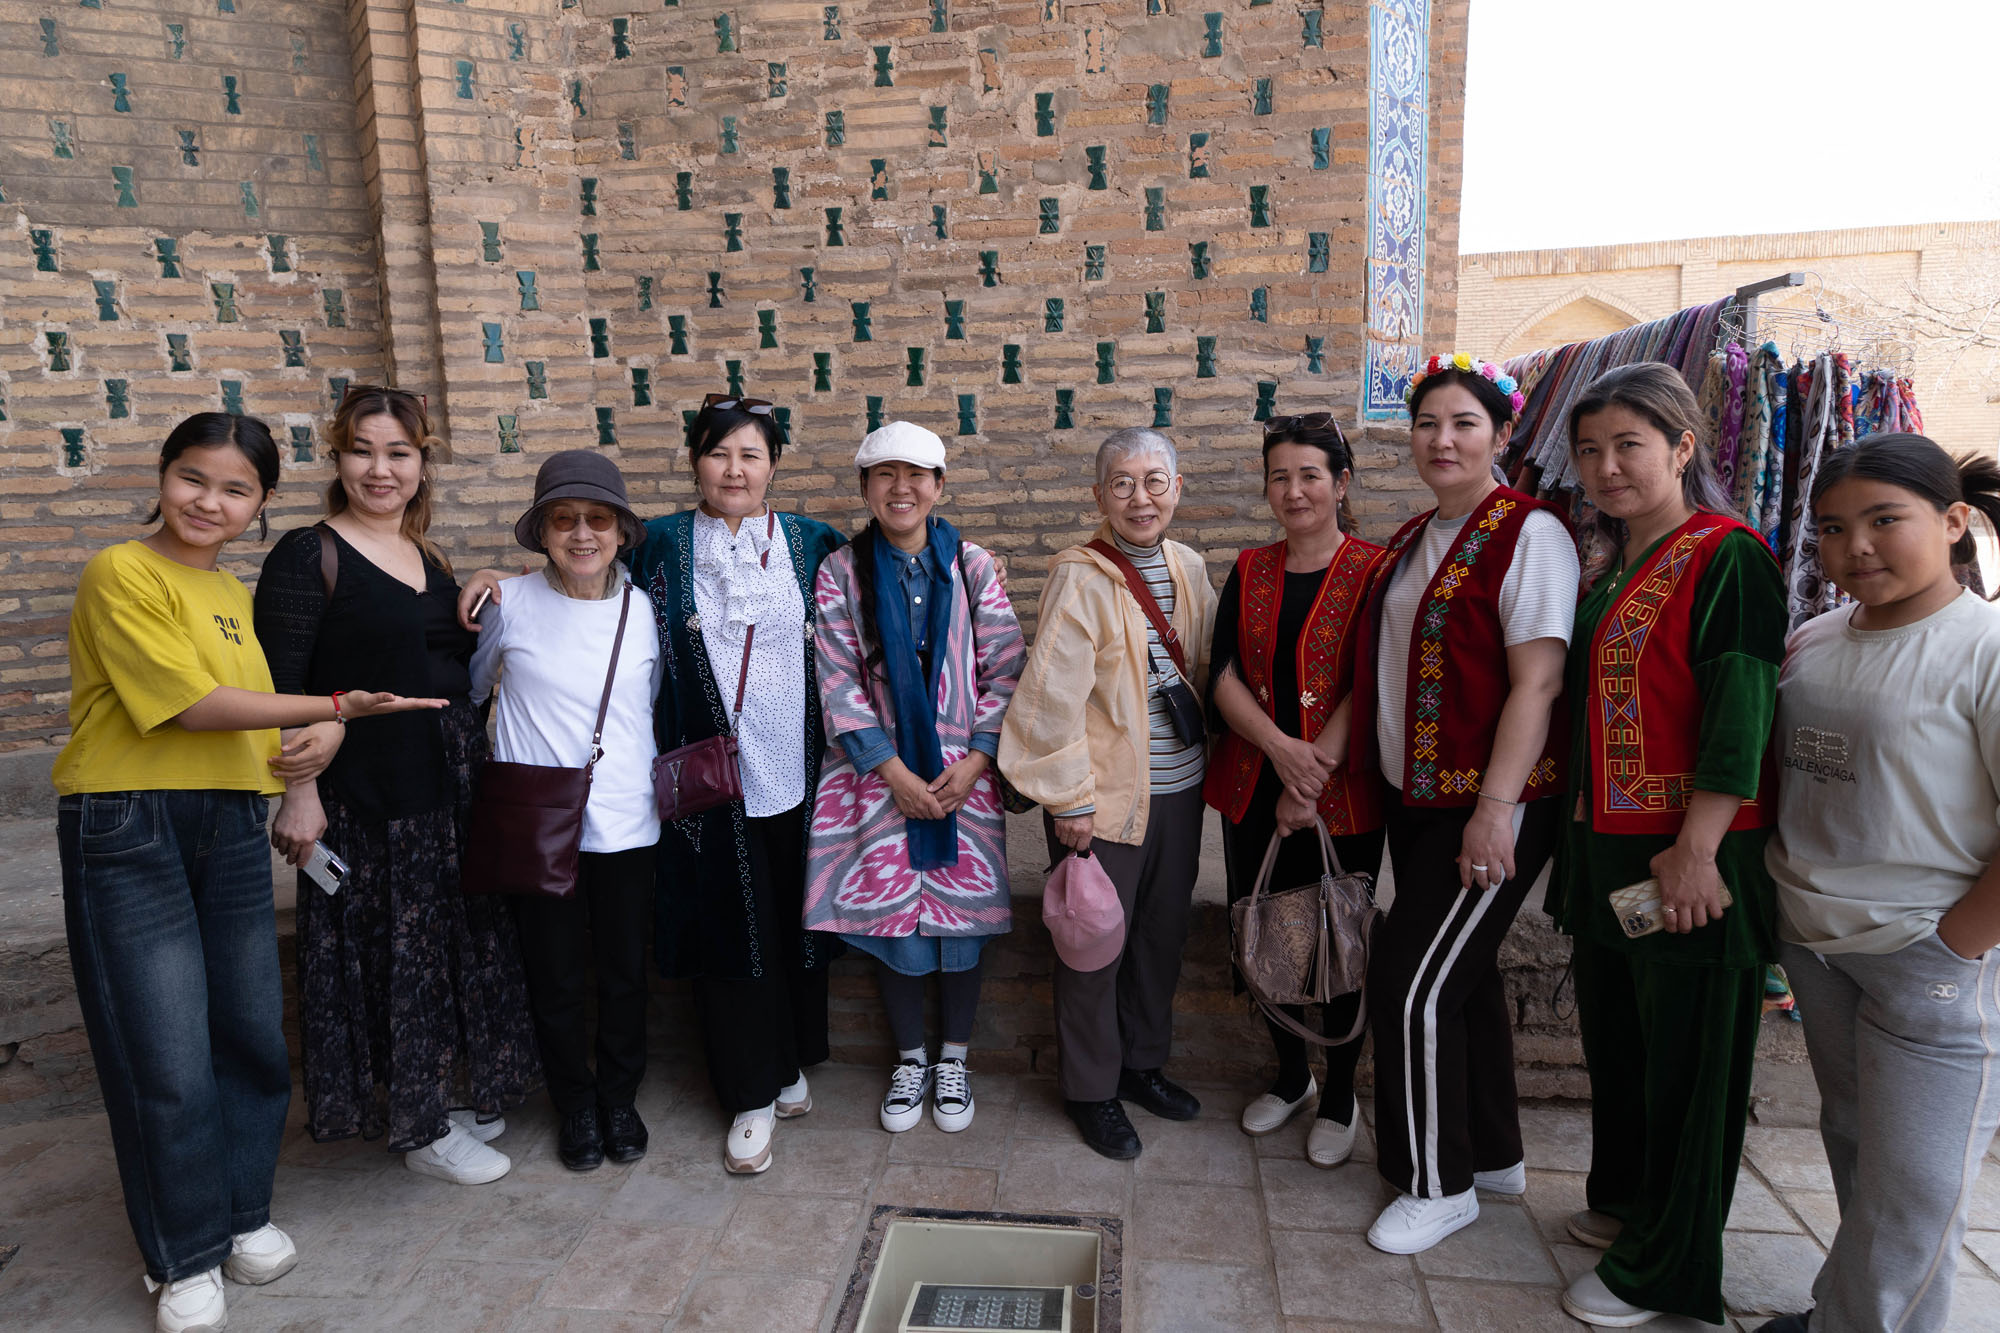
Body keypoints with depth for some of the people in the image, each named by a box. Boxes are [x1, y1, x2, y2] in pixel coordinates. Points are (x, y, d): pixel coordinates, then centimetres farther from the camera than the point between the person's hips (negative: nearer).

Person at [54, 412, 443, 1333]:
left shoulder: (234, 595, 14)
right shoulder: (121, 574, -8)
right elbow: (194, 704, -15)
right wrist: (334, 707, -19)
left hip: (232, 825, 6)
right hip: (129, 828, -6)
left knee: (253, 1035, 10)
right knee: (166, 1058, 0)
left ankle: (244, 1214, 31)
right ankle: (184, 1259, 20)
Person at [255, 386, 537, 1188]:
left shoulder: (428, 557, 11)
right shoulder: (309, 556, -9)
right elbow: (280, 688, -14)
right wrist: (300, 791, -18)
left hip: (453, 782, 7)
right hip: (367, 794, -7)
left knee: (459, 944, 16)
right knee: (392, 952, 5)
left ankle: (450, 1092, 35)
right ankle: (418, 1129, 21)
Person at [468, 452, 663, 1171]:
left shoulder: (646, 609, 0)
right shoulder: (509, 604, -6)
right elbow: (467, 691, 11)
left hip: (628, 822, 2)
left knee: (625, 971, 13)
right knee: (555, 976, 11)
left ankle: (620, 1097, 35)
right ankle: (575, 1104, 33)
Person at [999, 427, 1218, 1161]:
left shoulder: (1189, 569, 6)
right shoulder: (1080, 578, -15)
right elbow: (1052, 695, -17)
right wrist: (1069, 797, -16)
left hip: (1178, 788, 7)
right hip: (1105, 795, -6)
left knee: (1162, 934, 19)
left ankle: (1143, 1062, 39)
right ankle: (1091, 1089, 27)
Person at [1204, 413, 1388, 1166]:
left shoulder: (1374, 572, -6)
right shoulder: (1249, 572, 8)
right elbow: (1224, 676, -2)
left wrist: (1313, 774, -18)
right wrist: (1283, 749, -17)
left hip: (1342, 796, -4)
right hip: (1252, 788, 4)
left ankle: (1339, 1098, 31)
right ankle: (1291, 1076, 38)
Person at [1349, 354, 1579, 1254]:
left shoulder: (1528, 533, -12)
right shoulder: (1411, 541, 13)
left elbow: (1536, 680, -19)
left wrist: (1495, 808, -24)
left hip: (1487, 805, -8)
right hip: (1413, 796, 8)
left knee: (1411, 982, -5)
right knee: (1461, 974, 17)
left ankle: (1439, 1184, 15)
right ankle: (1493, 1153, 36)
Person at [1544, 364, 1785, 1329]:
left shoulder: (1727, 555, -12)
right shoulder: (1609, 565, 13)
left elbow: (1739, 715, -19)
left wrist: (1696, 850, -23)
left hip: (1688, 858, -8)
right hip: (1605, 844, 8)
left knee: (1684, 1059, 6)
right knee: (1614, 1035, 20)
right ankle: (1622, 1196, 41)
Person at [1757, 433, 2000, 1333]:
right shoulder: (1811, 642, 5)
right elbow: (1772, 777, 16)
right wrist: (1778, 904, 8)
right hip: (1813, 944, 6)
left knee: (1913, 1184, 4)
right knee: (1851, 1142, 20)